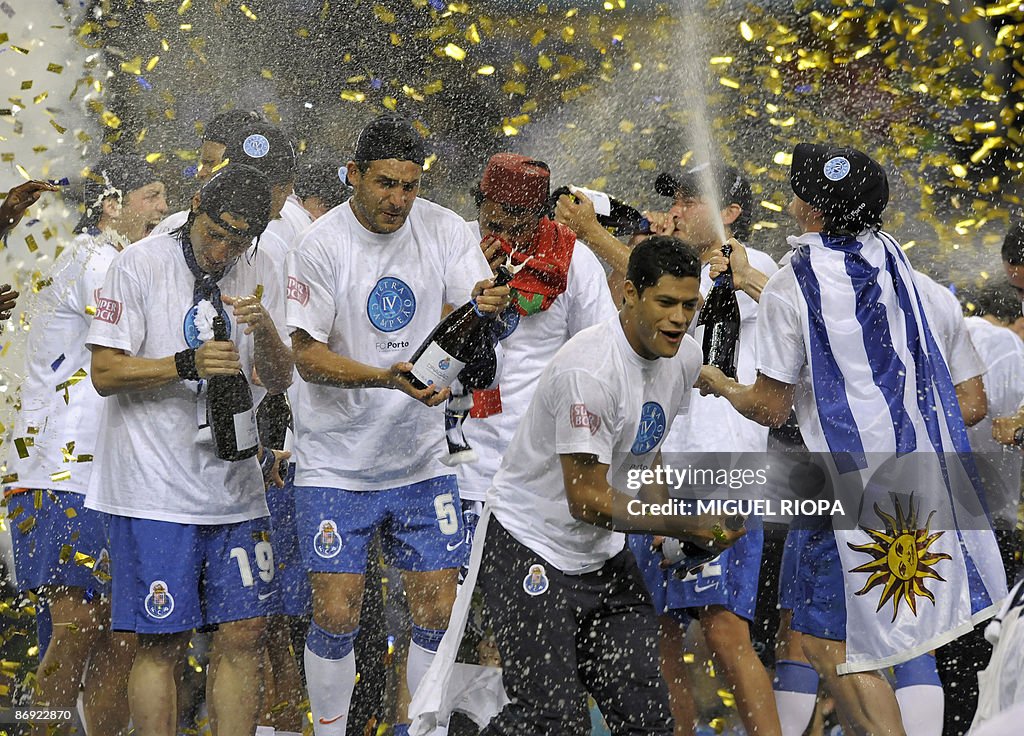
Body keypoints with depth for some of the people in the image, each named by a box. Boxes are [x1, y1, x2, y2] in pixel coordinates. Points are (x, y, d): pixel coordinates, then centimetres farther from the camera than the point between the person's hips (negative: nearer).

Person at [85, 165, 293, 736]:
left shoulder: (260, 272, 8)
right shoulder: (139, 266, -6)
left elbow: (281, 380, 7)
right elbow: (105, 372, -9)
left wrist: (264, 330, -13)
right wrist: (188, 364, -21)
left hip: (235, 488, 5)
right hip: (155, 490, -5)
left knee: (244, 635, 4)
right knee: (164, 642, -3)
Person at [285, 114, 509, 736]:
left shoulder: (445, 229, -2)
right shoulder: (322, 245, -12)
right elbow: (308, 356, -14)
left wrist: (487, 306, -34)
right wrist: (387, 378, -30)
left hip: (422, 462, 3)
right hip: (336, 466, -3)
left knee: (438, 611, 3)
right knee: (337, 617, -5)